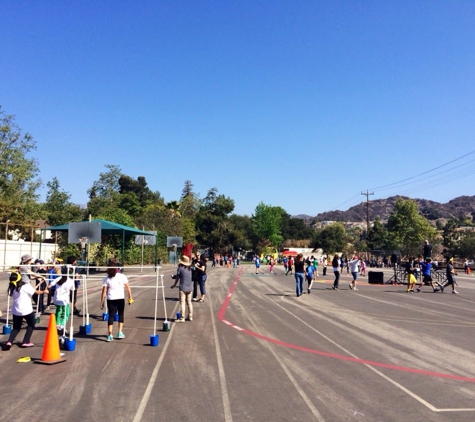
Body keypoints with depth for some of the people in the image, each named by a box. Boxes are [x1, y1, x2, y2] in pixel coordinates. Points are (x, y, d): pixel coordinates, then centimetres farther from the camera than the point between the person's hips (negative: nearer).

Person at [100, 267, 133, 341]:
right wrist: (130, 297, 9)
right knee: (121, 315, 16)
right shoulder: (122, 276, 1)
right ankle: (120, 332, 16)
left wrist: (102, 302, 3)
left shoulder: (106, 279, 1)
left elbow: (104, 292, -2)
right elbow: (128, 288, 1)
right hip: (120, 299, 0)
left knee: (111, 316, 7)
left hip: (111, 299, 0)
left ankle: (110, 334, 0)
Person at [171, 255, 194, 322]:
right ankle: (190, 316, 19)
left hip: (183, 288, -6)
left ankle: (182, 318, -4)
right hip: (190, 287, 6)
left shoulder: (180, 268, -10)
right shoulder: (190, 268, 6)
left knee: (182, 302, -3)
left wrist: (174, 285, 15)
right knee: (189, 302, 14)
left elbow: (177, 278, -3)